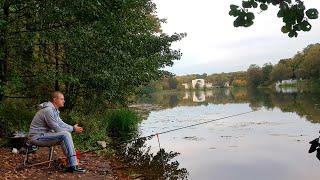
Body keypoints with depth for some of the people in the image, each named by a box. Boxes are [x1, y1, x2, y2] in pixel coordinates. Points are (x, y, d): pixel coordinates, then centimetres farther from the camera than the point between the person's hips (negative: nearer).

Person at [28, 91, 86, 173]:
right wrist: (73, 129, -11)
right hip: (37, 137, -10)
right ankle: (73, 166, -21)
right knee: (65, 135, -23)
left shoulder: (54, 110, 11)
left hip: (43, 135, 10)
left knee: (67, 134, 4)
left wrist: (74, 128, -2)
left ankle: (71, 165, 0)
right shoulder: (48, 110, -21)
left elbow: (61, 123, 14)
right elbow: (57, 129, -21)